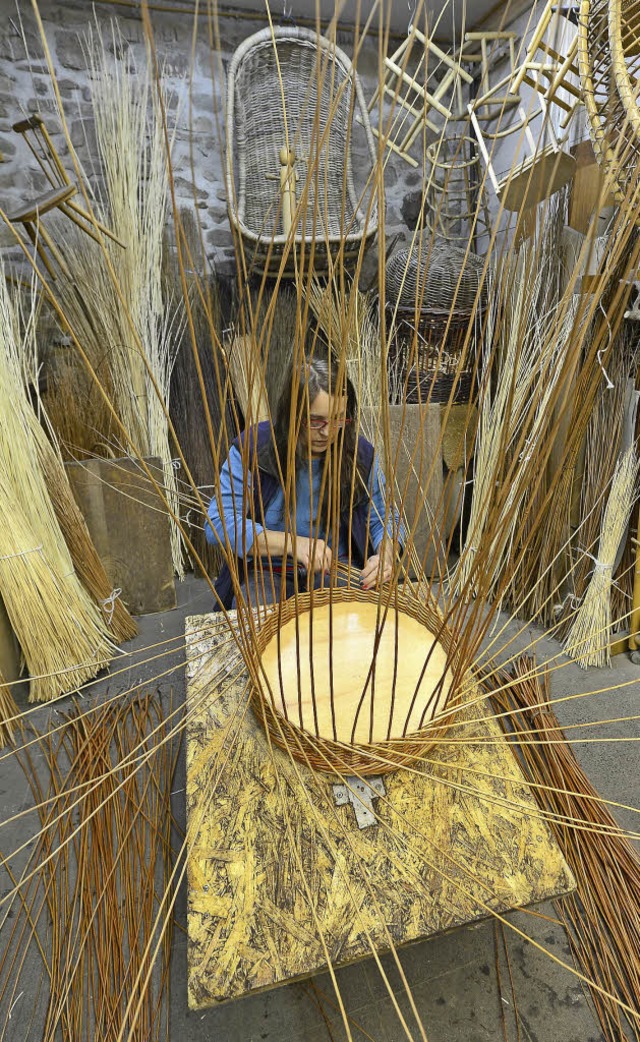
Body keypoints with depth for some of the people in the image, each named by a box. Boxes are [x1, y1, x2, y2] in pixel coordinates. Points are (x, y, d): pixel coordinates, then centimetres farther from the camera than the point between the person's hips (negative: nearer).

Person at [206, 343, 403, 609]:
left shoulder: (360, 453, -6)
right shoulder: (252, 447, -13)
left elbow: (383, 519, 5)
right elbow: (219, 522, -16)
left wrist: (386, 553, -19)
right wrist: (291, 543, -28)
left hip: (337, 568, 2)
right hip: (266, 570, -1)